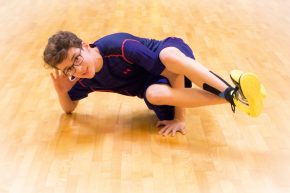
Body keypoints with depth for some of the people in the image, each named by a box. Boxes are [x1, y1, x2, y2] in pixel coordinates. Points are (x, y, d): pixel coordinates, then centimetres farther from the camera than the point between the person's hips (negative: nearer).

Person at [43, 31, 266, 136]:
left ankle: (231, 90, -40)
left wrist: (180, 117, -30)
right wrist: (61, 91, -15)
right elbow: (69, 108, 10)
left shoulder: (119, 46, -32)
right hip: (155, 83, 4)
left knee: (169, 55, -43)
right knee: (154, 94, -36)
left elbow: (173, 71, -31)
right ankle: (232, 98, -36)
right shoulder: (83, 82, -11)